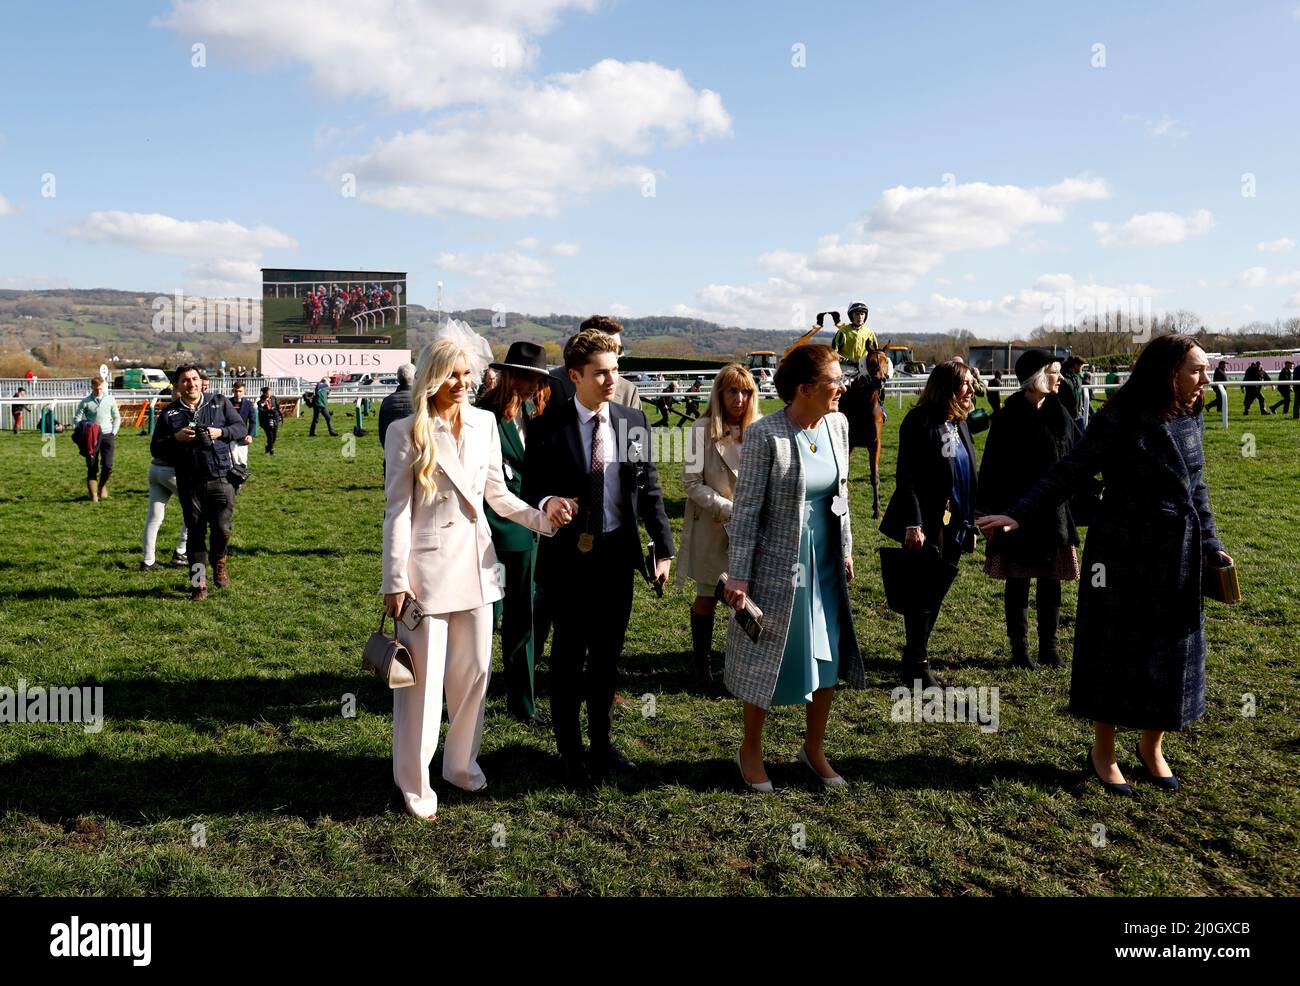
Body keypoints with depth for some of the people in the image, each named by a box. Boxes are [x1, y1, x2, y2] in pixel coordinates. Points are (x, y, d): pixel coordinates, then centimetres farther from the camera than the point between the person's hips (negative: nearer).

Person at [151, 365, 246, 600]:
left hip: (220, 478, -1)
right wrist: (176, 438, -12)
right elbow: (155, 448, 7)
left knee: (222, 528, -10)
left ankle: (219, 560, 23)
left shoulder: (220, 403, 7)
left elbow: (240, 427, 10)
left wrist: (220, 432, -9)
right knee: (195, 532, 6)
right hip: (189, 483, 1)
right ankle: (198, 583, 14)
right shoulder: (169, 413, 7)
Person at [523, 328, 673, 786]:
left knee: (608, 653, 15)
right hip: (570, 556, -3)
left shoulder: (634, 421, 3)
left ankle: (602, 742, 32)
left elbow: (650, 488, 6)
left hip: (619, 554, 4)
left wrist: (663, 547, 2)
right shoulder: (548, 429, -8)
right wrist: (547, 503, -27)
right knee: (569, 655, 8)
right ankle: (570, 751, 23)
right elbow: (531, 491, -3)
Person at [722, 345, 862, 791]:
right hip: (777, 565, -6)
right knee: (766, 660, 9)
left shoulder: (837, 424, 0)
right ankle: (750, 750, 30)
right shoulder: (764, 434, -19)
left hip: (825, 566, 6)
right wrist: (739, 575, -16)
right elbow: (746, 508, -16)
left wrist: (846, 550, 15)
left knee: (828, 658, 13)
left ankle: (814, 747, 34)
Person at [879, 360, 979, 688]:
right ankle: (918, 667, 13)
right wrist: (913, 525, -21)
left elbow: (968, 478, 17)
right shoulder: (920, 422, -12)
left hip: (954, 527, 8)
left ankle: (915, 659, 23)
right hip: (927, 527, -8)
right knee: (923, 596, 1)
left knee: (936, 593, 12)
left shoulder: (959, 424, 13)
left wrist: (970, 524, 15)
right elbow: (907, 477, -16)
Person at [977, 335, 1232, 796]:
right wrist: (1018, 514, -21)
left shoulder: (1189, 419, 6)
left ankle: (1152, 746, 32)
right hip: (1125, 554, -6)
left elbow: (1196, 490, 15)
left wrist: (1210, 546, 13)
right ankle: (1103, 752, 22)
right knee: (1117, 650, 4)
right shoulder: (1119, 420, -13)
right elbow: (1068, 473, -13)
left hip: (1179, 558, 6)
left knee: (1172, 652, 12)